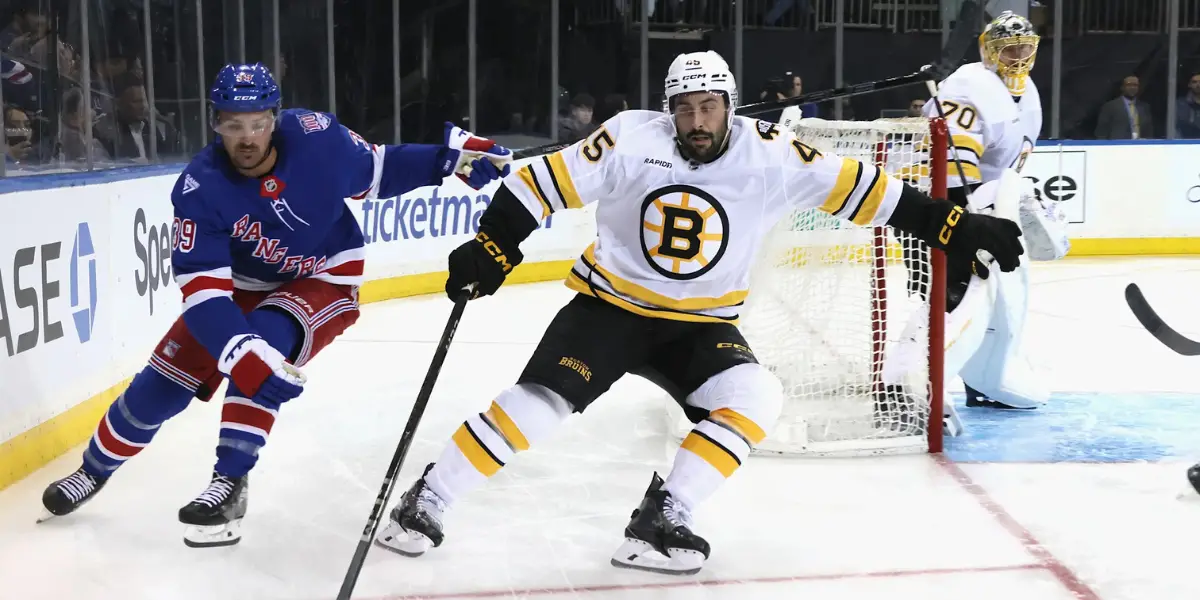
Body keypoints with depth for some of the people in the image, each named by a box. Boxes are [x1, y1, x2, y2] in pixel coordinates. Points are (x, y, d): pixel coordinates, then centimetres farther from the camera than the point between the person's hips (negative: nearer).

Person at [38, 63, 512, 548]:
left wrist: (453, 153, -18)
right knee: (163, 384, 0)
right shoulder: (200, 189, -26)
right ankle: (94, 469, 28)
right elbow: (203, 289, -31)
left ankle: (230, 484, -21)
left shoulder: (316, 138, -25)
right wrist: (243, 356, -45)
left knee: (267, 341, -32)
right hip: (241, 287, 2)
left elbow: (377, 171, -6)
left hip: (325, 278, -1)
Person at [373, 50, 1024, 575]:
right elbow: (544, 181, -10)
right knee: (538, 403, -17)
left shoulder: (769, 153, -11)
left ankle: (661, 518, -15)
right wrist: (490, 249, -16)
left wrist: (956, 227, -8)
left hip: (700, 323, 3)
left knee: (756, 397, -21)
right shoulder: (632, 139, -15)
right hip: (611, 306, -2)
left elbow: (853, 187, -8)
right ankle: (424, 503, -2)